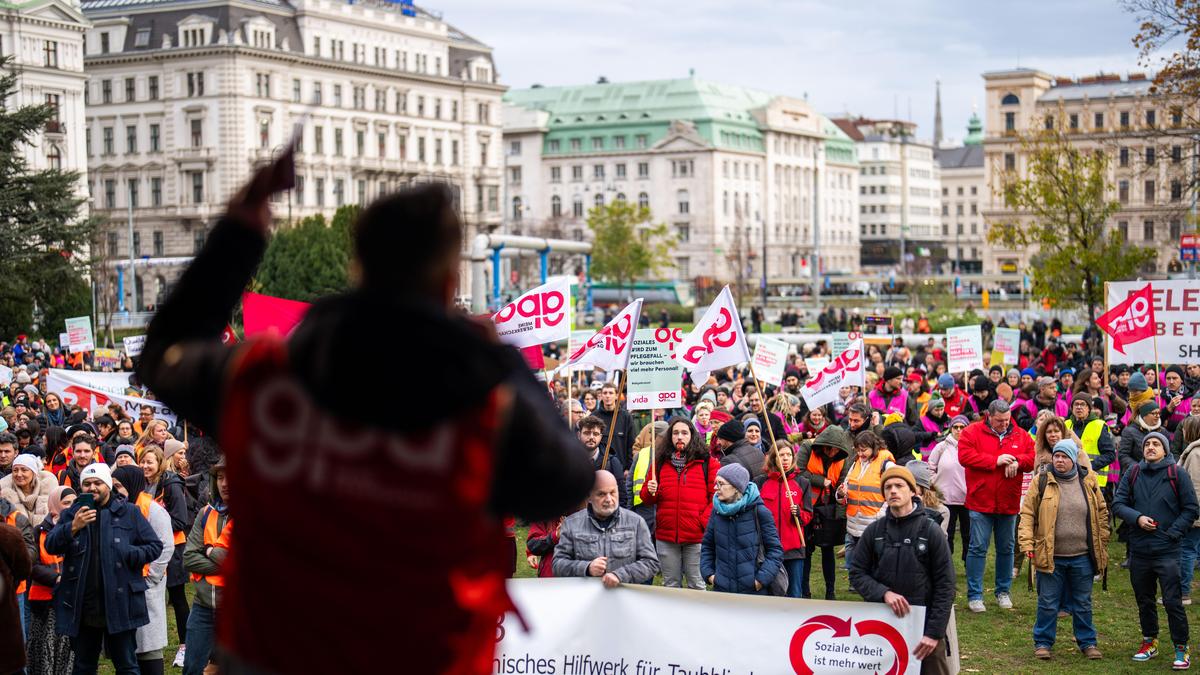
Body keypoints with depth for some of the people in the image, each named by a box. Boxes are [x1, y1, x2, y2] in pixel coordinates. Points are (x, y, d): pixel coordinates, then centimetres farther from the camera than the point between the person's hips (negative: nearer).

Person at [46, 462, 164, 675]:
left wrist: (127, 554, -13)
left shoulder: (129, 513, 3)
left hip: (119, 604, -2)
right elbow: (50, 546, -5)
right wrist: (73, 527, -21)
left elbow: (155, 546, 3)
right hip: (82, 607, 3)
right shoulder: (71, 515, 9)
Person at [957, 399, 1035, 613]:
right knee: (978, 548, -3)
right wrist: (996, 461, -17)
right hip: (981, 502, -4)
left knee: (1006, 549, 13)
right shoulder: (972, 432, -4)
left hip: (1009, 503, 4)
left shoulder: (1020, 436, 8)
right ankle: (974, 595, 3)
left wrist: (1017, 461, -17)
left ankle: (1003, 592, 25)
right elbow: (965, 456, -15)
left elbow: (1033, 458, 5)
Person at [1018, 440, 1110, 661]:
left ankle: (1087, 642, 27)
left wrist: (1102, 547, 7)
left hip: (1082, 556, 2)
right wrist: (1027, 543, -13)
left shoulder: (1088, 481, 2)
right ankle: (1042, 642, 20)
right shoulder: (1042, 481, -4)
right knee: (1048, 603, 6)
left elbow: (1101, 514, 9)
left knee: (1083, 603, 13)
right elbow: (1027, 513, -3)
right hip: (1050, 556, -2)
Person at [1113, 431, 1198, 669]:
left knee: (1172, 602, -6)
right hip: (1139, 549, 4)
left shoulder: (1177, 474, -2)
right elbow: (1118, 503, 5)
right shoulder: (1133, 473, 6)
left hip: (1167, 550, -4)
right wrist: (1137, 518, -12)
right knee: (1144, 600, 16)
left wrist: (1172, 532, -9)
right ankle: (1149, 642, 31)